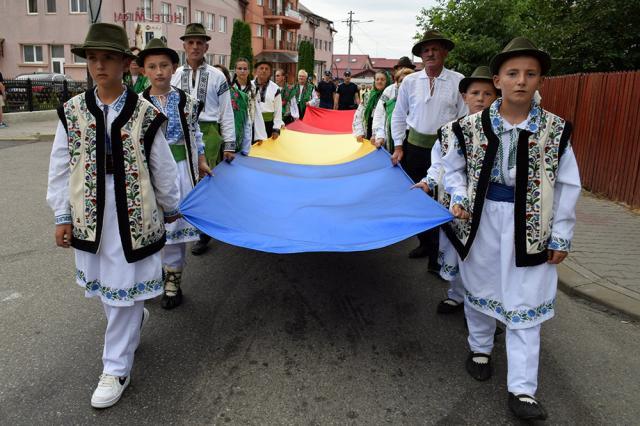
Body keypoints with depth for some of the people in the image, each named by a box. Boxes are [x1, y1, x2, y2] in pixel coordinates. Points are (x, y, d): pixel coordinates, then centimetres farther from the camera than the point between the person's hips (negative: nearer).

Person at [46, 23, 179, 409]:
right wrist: (63, 217, 3)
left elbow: (163, 168, 2)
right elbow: (61, 168, 4)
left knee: (123, 291, 5)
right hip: (90, 218, 3)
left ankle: (117, 369, 19)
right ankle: (135, 318, 50)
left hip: (133, 217, -3)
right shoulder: (72, 111, 0)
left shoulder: (145, 113, -7)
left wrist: (170, 207, 10)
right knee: (106, 286, 18)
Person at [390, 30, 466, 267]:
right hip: (414, 145, 3)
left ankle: (437, 256, 10)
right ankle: (425, 243, 31)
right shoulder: (410, 81, 4)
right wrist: (399, 147, 4)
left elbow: (465, 118, -3)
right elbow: (399, 115, 10)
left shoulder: (458, 81, -3)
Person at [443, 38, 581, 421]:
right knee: (480, 288, 17)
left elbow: (567, 186, 0)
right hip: (481, 220, 1)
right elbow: (454, 168, 9)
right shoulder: (473, 125, -4)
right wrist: (460, 198, -9)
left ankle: (522, 389, 13)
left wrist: (561, 236, -1)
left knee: (524, 304, 3)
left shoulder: (555, 129, -5)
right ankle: (480, 348, 42)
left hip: (529, 226, -1)